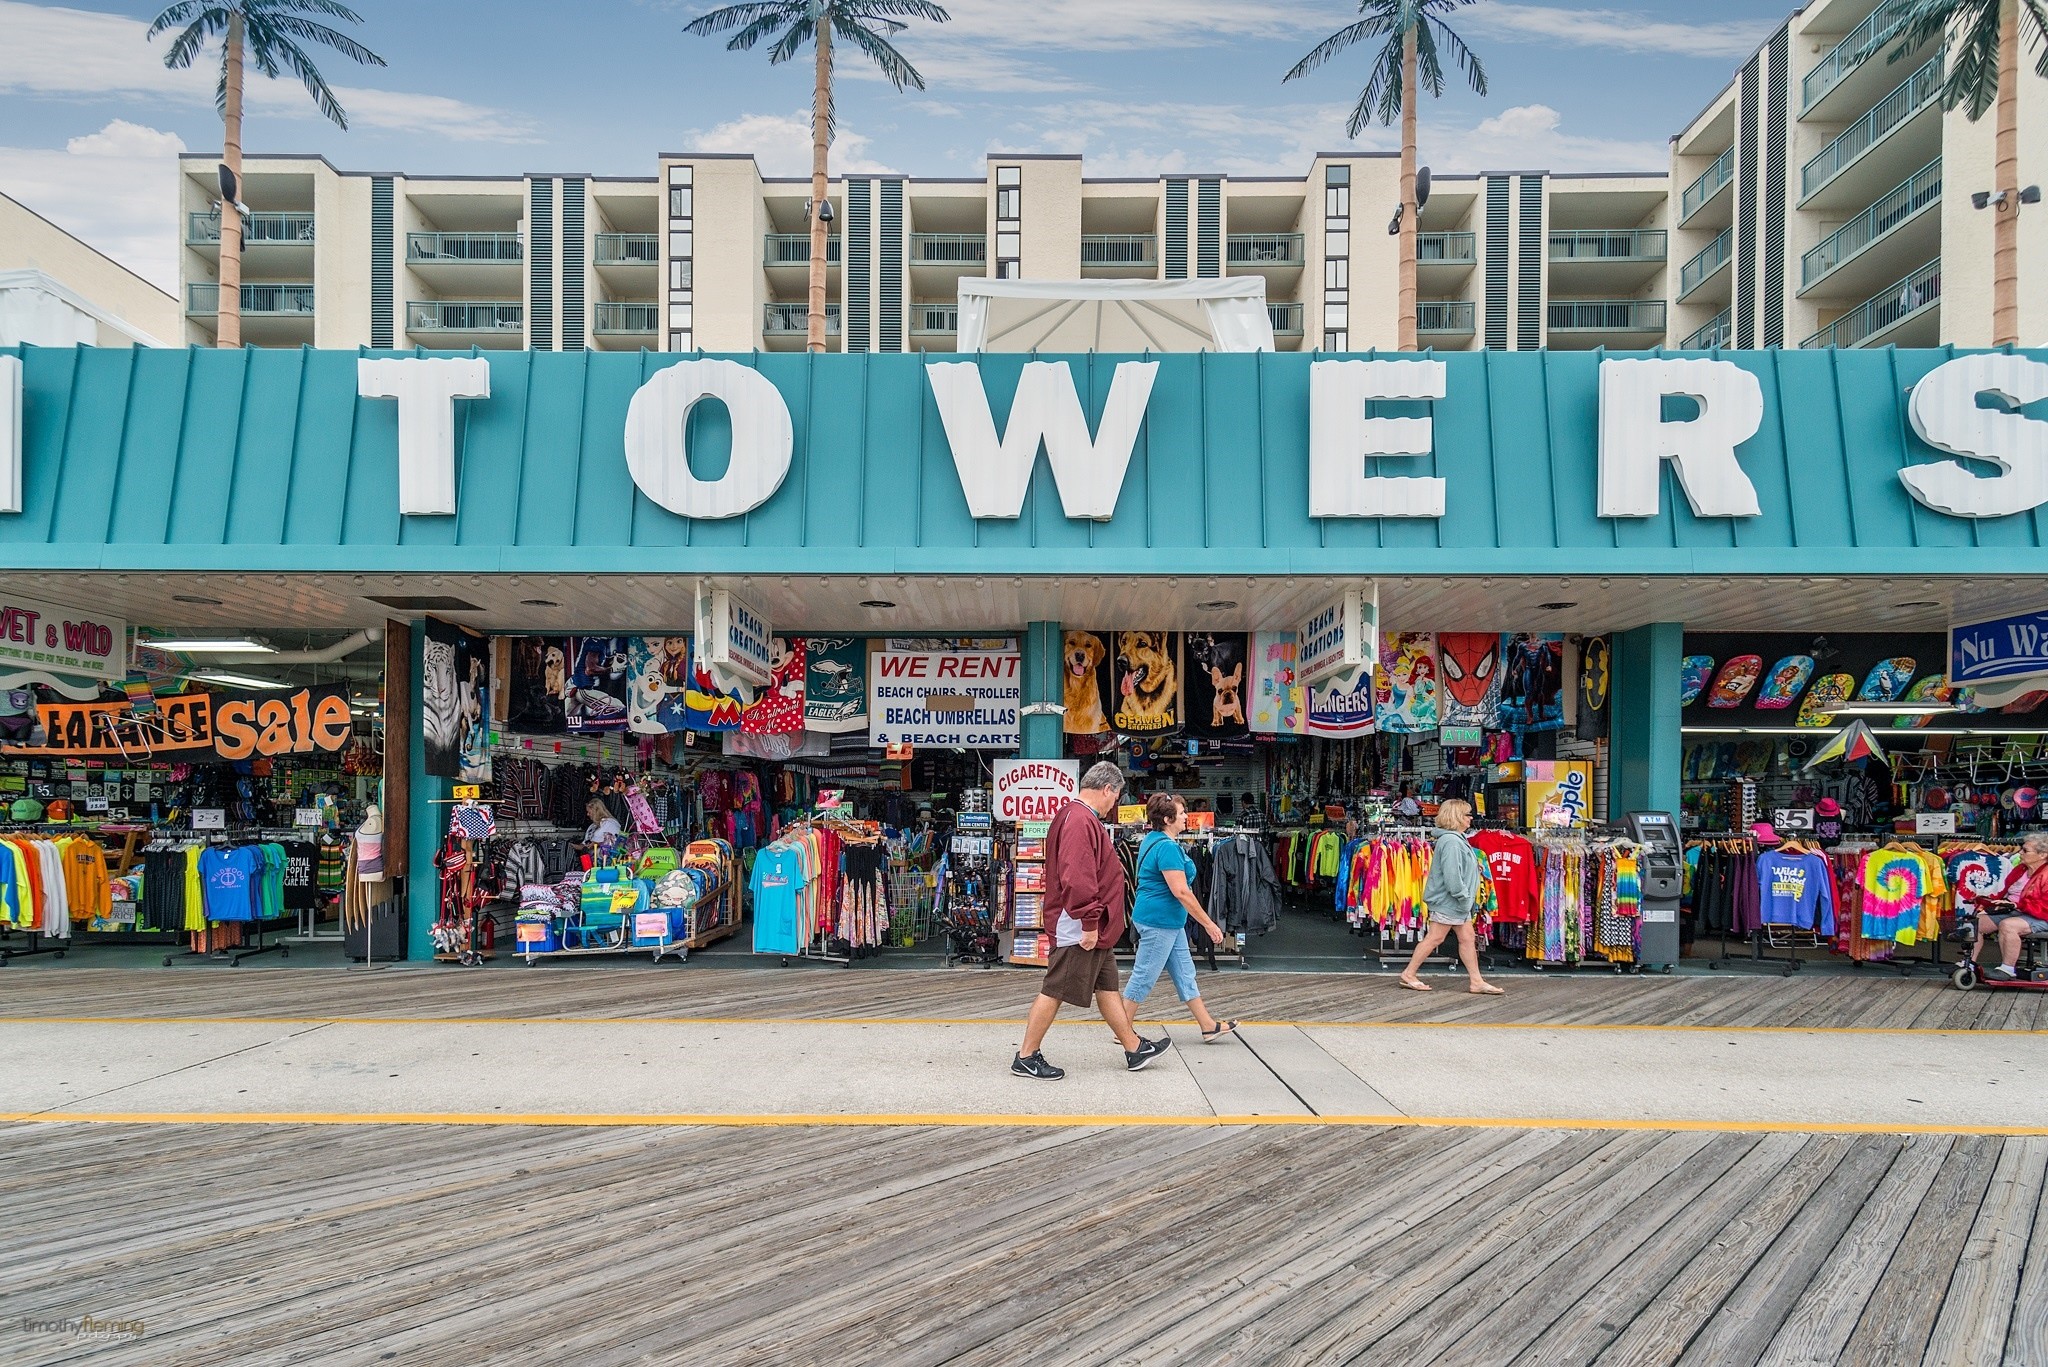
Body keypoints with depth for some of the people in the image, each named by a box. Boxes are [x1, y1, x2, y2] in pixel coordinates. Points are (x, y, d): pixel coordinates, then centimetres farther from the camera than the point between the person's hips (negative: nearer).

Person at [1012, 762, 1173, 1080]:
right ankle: (1026, 1058, 6)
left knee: (1108, 987, 17)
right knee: (1055, 991, -3)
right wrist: (1090, 923, -24)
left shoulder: (1082, 818, 16)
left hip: (1094, 931, 11)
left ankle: (1135, 1049, 27)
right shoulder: (1080, 821, -20)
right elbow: (1076, 878, -29)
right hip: (1079, 930, -11)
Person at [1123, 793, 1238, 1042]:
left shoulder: (1152, 840, 11)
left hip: (1169, 921, 11)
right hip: (1159, 921, -11)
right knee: (1144, 976, -1)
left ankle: (1208, 1026, 20)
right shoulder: (1167, 847, -21)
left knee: (1184, 973, 14)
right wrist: (1208, 924, -18)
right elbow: (1181, 891, -24)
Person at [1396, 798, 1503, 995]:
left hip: (1458, 903, 11)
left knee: (1468, 938, 10)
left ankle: (1477, 981, 14)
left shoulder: (1458, 839, 14)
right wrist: (1463, 897, -21)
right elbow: (1452, 875, -26)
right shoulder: (1451, 841, -20)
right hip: (1447, 900, -11)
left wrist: (1467, 897, 14)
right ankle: (1408, 974, 4)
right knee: (1434, 938, -4)